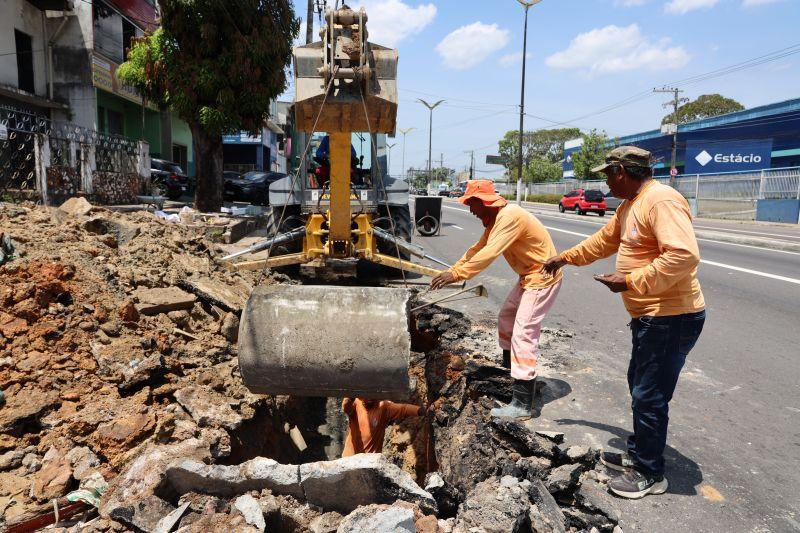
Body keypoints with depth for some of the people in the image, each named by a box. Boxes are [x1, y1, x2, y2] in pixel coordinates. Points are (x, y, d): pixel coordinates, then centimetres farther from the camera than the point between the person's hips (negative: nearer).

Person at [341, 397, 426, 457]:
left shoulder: (383, 406, -6)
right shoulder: (355, 403, -5)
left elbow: (403, 408, -19)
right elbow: (346, 407, -26)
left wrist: (418, 410, -38)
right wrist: (351, 396, -48)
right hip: (351, 457, 0)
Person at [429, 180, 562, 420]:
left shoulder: (510, 217, -25)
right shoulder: (495, 220, 7)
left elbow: (488, 254, -32)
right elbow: (477, 249, 11)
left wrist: (456, 274, -32)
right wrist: (452, 270, 3)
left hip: (542, 278, -11)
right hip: (528, 276, 11)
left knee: (523, 334, -15)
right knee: (506, 319, 22)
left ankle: (522, 405, -14)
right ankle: (510, 371, 42)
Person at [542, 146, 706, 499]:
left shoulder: (661, 201, -21)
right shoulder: (629, 206, 13)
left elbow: (685, 255, -31)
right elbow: (604, 240, 28)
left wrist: (631, 281, -26)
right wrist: (566, 257, 31)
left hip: (671, 318, -11)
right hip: (650, 316, 11)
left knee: (649, 397, 0)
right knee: (639, 387, 21)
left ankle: (650, 474, 17)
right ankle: (637, 454, 37)